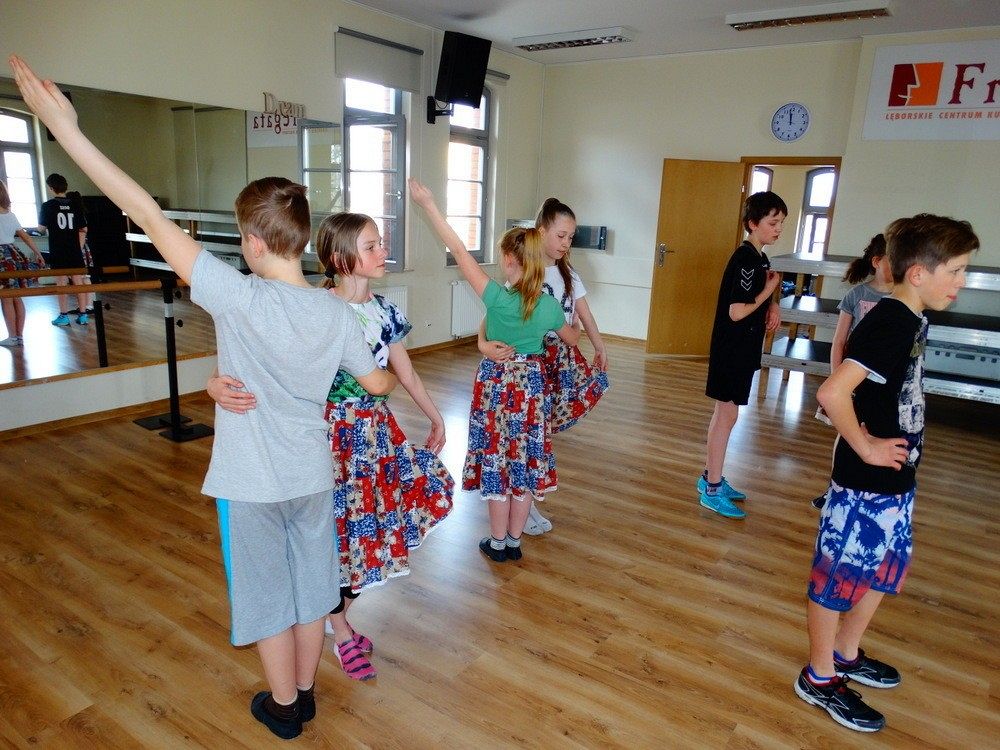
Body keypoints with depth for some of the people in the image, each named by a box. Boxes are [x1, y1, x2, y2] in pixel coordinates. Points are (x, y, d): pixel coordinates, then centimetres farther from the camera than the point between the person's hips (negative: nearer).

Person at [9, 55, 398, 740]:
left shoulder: (240, 298, -23)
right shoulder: (336, 313, -8)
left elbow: (154, 220, -24)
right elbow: (377, 384, 1)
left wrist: (69, 131, -19)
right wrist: (395, 372, 25)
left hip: (253, 483, -4)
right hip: (313, 476, 5)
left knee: (268, 594, 16)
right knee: (310, 586, 21)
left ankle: (283, 707, 37)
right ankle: (304, 692, 42)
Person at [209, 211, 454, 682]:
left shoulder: (383, 311, 0)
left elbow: (405, 373, 12)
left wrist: (435, 417, 21)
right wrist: (218, 384, -44)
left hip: (376, 430, 6)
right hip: (333, 434, -6)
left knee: (367, 524, 15)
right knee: (338, 528, 8)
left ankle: (339, 613, 40)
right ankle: (341, 632, 32)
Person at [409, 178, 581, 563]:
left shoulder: (497, 298, -20)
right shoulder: (550, 305, -7)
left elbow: (460, 252, -20)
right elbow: (571, 339, 11)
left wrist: (429, 205, -16)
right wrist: (575, 328, 36)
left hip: (496, 382, -3)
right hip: (531, 384, 3)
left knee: (496, 460, 9)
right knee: (525, 460, 13)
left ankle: (498, 541, 22)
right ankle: (515, 540, 25)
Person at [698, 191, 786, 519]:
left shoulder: (759, 258, 10)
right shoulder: (745, 259, -19)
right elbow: (736, 312, -24)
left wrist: (772, 305, 1)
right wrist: (769, 291, -11)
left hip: (741, 350, 10)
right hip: (731, 350, -10)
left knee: (724, 413, 16)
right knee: (728, 416, -3)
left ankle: (710, 476, 28)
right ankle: (712, 490, 7)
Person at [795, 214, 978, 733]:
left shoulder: (912, 320, 7)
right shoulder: (888, 325, -22)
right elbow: (832, 393, -34)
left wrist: (893, 447, 10)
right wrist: (864, 447, -20)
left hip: (896, 482, 10)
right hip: (865, 485, -10)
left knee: (885, 571, 23)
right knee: (839, 578, 6)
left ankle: (846, 654, 43)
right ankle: (819, 679, 25)